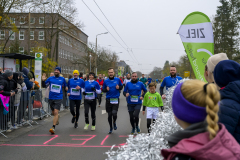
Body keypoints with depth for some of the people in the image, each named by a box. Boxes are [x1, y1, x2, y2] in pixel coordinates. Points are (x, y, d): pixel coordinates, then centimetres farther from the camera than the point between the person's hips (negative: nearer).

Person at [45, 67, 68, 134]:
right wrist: (43, 80, -3)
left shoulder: (62, 79, 7)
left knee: (56, 112, -15)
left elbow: (65, 87, 20)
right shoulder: (50, 78, 7)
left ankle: (53, 127, -16)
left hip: (58, 98, -2)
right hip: (51, 98, 3)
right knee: (53, 113, 16)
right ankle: (57, 118, 50)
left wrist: (66, 88, 8)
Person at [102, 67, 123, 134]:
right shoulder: (106, 81, 3)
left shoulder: (117, 80, 1)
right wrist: (106, 89, -12)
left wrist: (119, 87, -9)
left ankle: (114, 122, 16)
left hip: (116, 99, -1)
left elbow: (121, 86, 12)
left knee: (114, 113, -19)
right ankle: (111, 128, 27)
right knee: (109, 115, 8)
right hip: (108, 99, 2)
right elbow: (103, 89, 9)